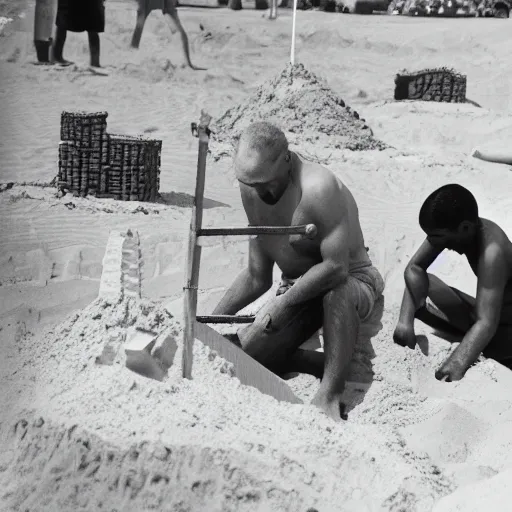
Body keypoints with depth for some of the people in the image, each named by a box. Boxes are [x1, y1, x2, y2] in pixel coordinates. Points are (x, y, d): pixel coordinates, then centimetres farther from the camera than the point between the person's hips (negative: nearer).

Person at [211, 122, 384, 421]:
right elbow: (257, 277, 6)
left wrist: (283, 302, -28)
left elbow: (336, 267, -35)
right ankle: (336, 366, 2)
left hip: (354, 284, -7)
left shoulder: (318, 188, -29)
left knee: (337, 290, -42)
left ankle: (330, 393, -30)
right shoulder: (252, 190, -3)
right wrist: (212, 320, -1)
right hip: (300, 291, 7)